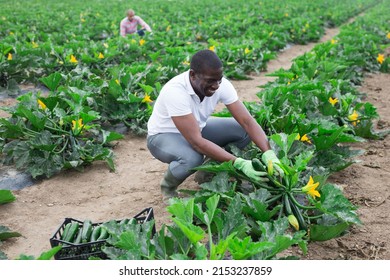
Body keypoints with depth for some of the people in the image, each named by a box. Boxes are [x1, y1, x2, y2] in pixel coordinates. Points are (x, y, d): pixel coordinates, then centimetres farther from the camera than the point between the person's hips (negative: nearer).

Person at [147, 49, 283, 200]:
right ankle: (168, 187, -4)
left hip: (197, 129, 6)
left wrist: (268, 153, -37)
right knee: (192, 158, -38)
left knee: (244, 131, -13)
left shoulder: (221, 85, -21)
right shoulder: (175, 91, -37)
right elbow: (197, 142, -40)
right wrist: (239, 163, -42)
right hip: (164, 135, -5)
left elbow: (247, 121, -22)